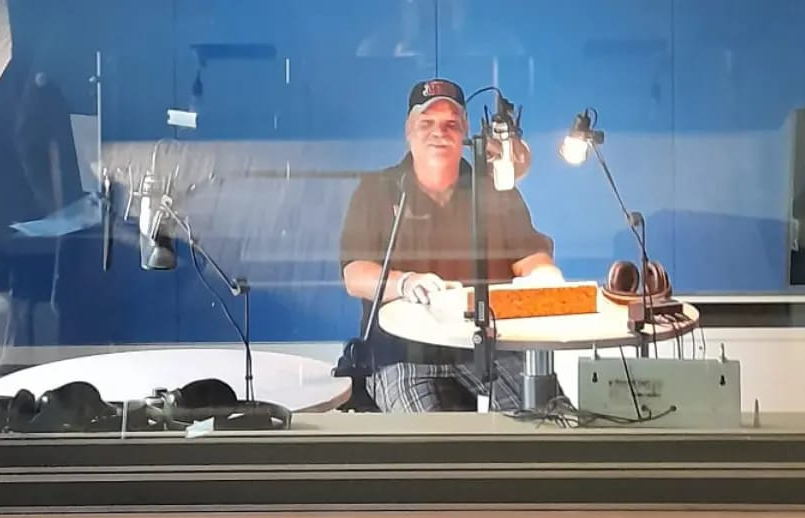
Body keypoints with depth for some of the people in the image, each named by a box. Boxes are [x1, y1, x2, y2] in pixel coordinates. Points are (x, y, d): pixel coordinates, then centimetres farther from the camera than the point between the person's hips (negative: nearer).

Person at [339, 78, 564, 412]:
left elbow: (530, 258, 8)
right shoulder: (376, 192, 7)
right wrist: (405, 283, -26)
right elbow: (355, 276, -4)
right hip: (407, 357, -2)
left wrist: (545, 278, -18)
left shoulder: (496, 192, 14)